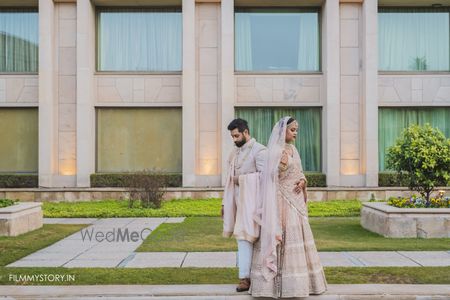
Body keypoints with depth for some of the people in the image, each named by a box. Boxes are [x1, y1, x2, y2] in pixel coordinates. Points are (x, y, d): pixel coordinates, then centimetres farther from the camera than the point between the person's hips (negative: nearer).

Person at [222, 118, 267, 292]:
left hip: (250, 201, -7)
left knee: (245, 237, -11)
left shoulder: (259, 150, -7)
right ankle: (249, 274, 16)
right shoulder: (234, 152, 15)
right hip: (237, 201, 7)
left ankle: (245, 277, -7)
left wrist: (242, 179, -12)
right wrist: (225, 203, 15)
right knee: (242, 237, 8)